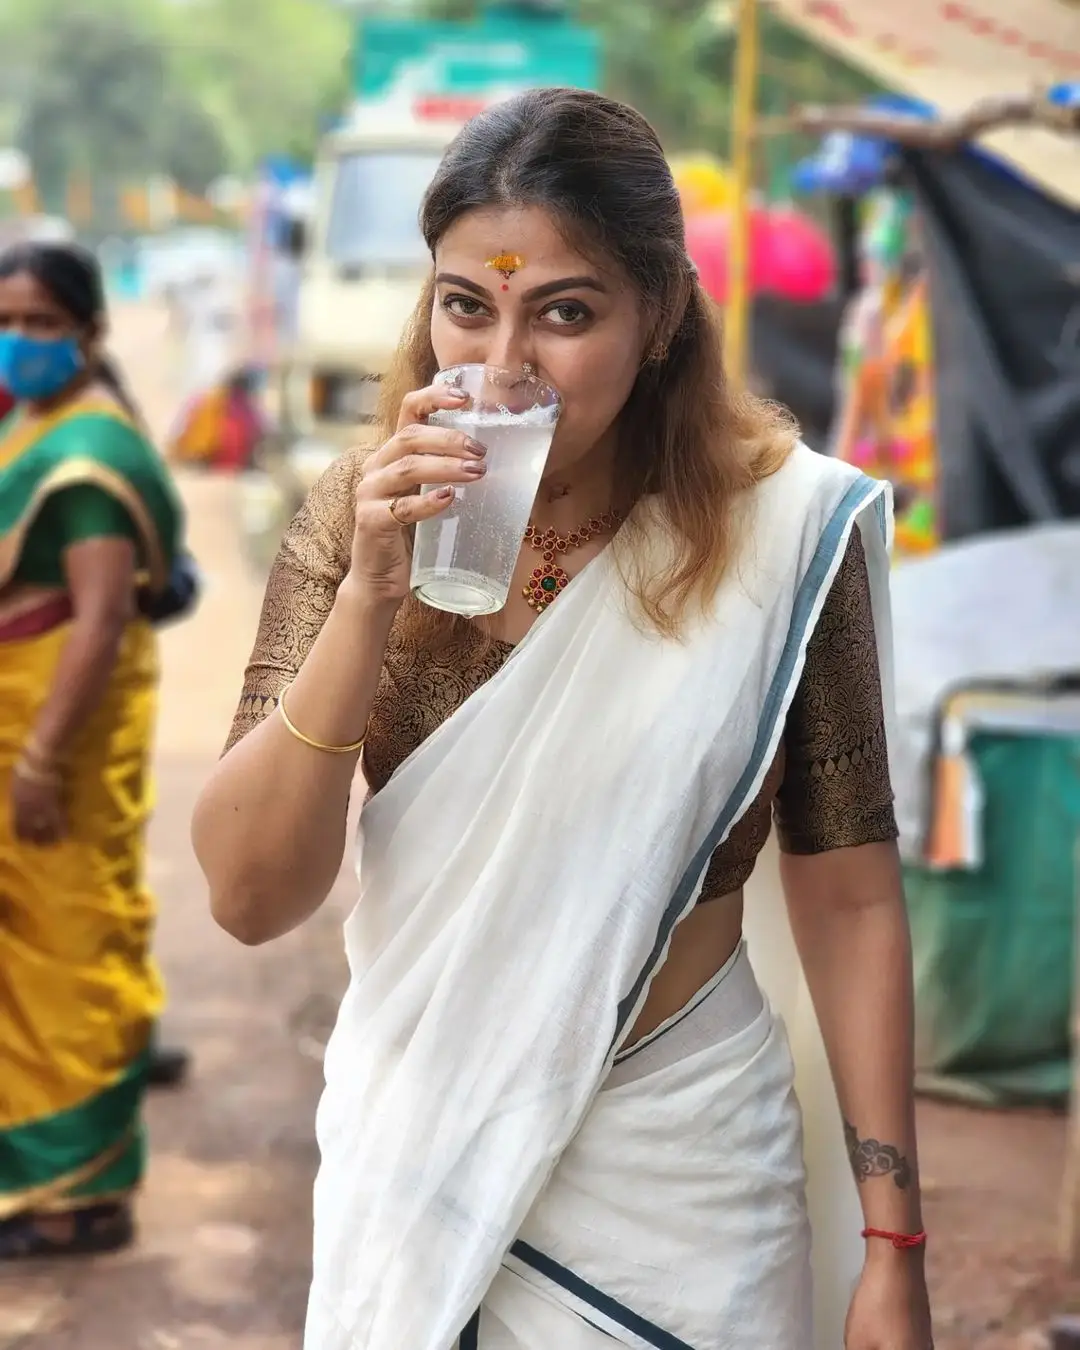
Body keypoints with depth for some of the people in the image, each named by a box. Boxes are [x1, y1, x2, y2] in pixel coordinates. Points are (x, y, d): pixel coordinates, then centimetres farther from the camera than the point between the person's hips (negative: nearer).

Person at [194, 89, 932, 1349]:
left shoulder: (780, 527, -12)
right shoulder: (359, 518, -8)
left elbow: (849, 898, -6)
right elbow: (249, 896, -14)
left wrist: (891, 1246, -7)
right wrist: (367, 595, -26)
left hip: (678, 1171, -1)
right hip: (409, 1145, 2)